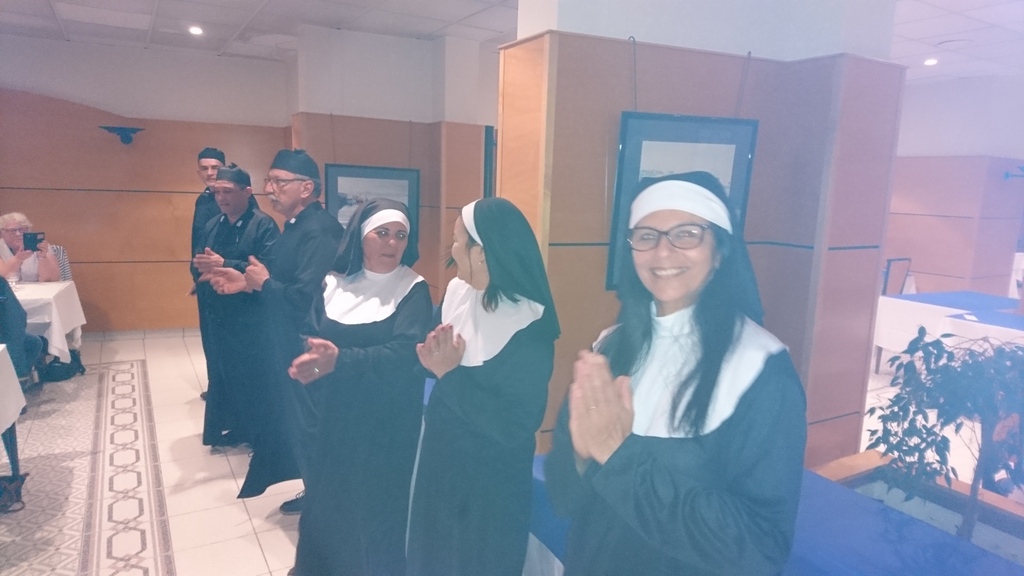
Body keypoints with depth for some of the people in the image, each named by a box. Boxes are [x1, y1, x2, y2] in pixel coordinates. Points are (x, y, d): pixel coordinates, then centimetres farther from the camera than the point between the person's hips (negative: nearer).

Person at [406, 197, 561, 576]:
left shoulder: (529, 326, -26)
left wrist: (450, 375, -24)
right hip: (441, 457, 7)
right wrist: (435, 362, -16)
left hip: (490, 478, -6)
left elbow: (516, 425, -27)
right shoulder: (456, 291, -4)